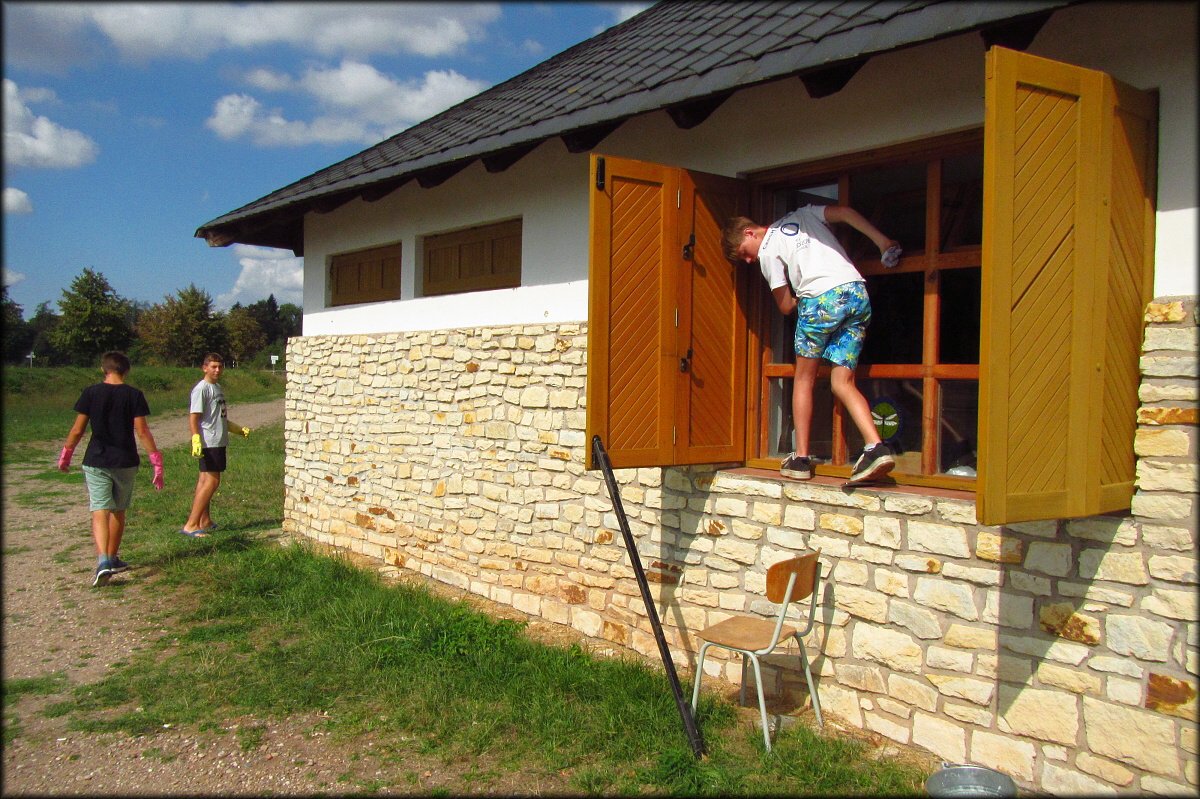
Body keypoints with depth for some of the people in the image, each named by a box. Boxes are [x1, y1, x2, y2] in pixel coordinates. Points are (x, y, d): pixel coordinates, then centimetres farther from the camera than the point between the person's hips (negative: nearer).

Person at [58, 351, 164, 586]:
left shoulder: (91, 393, -3)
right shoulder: (134, 395, -4)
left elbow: (78, 429, -1)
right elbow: (142, 431, -8)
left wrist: (66, 454, 14)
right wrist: (156, 460, -4)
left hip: (96, 461, -1)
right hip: (125, 462, 1)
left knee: (100, 512, -5)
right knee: (118, 511, 17)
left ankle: (103, 561, -23)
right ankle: (112, 558, 28)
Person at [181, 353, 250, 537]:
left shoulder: (217, 388, 18)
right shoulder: (201, 388, -10)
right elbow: (193, 417, -16)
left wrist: (239, 429, 31)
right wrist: (196, 440, -25)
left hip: (218, 442, 9)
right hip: (208, 443, -9)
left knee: (205, 480, 13)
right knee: (212, 482, -11)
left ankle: (204, 521, 18)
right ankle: (191, 525, -11)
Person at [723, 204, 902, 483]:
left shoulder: (767, 252, 9)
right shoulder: (803, 214, 25)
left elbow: (786, 306, 10)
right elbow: (844, 212, 12)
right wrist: (883, 241, 12)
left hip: (820, 299, -5)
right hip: (858, 292, 5)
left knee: (804, 378, 12)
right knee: (842, 383, 6)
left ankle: (801, 458, 11)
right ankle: (876, 448, -13)